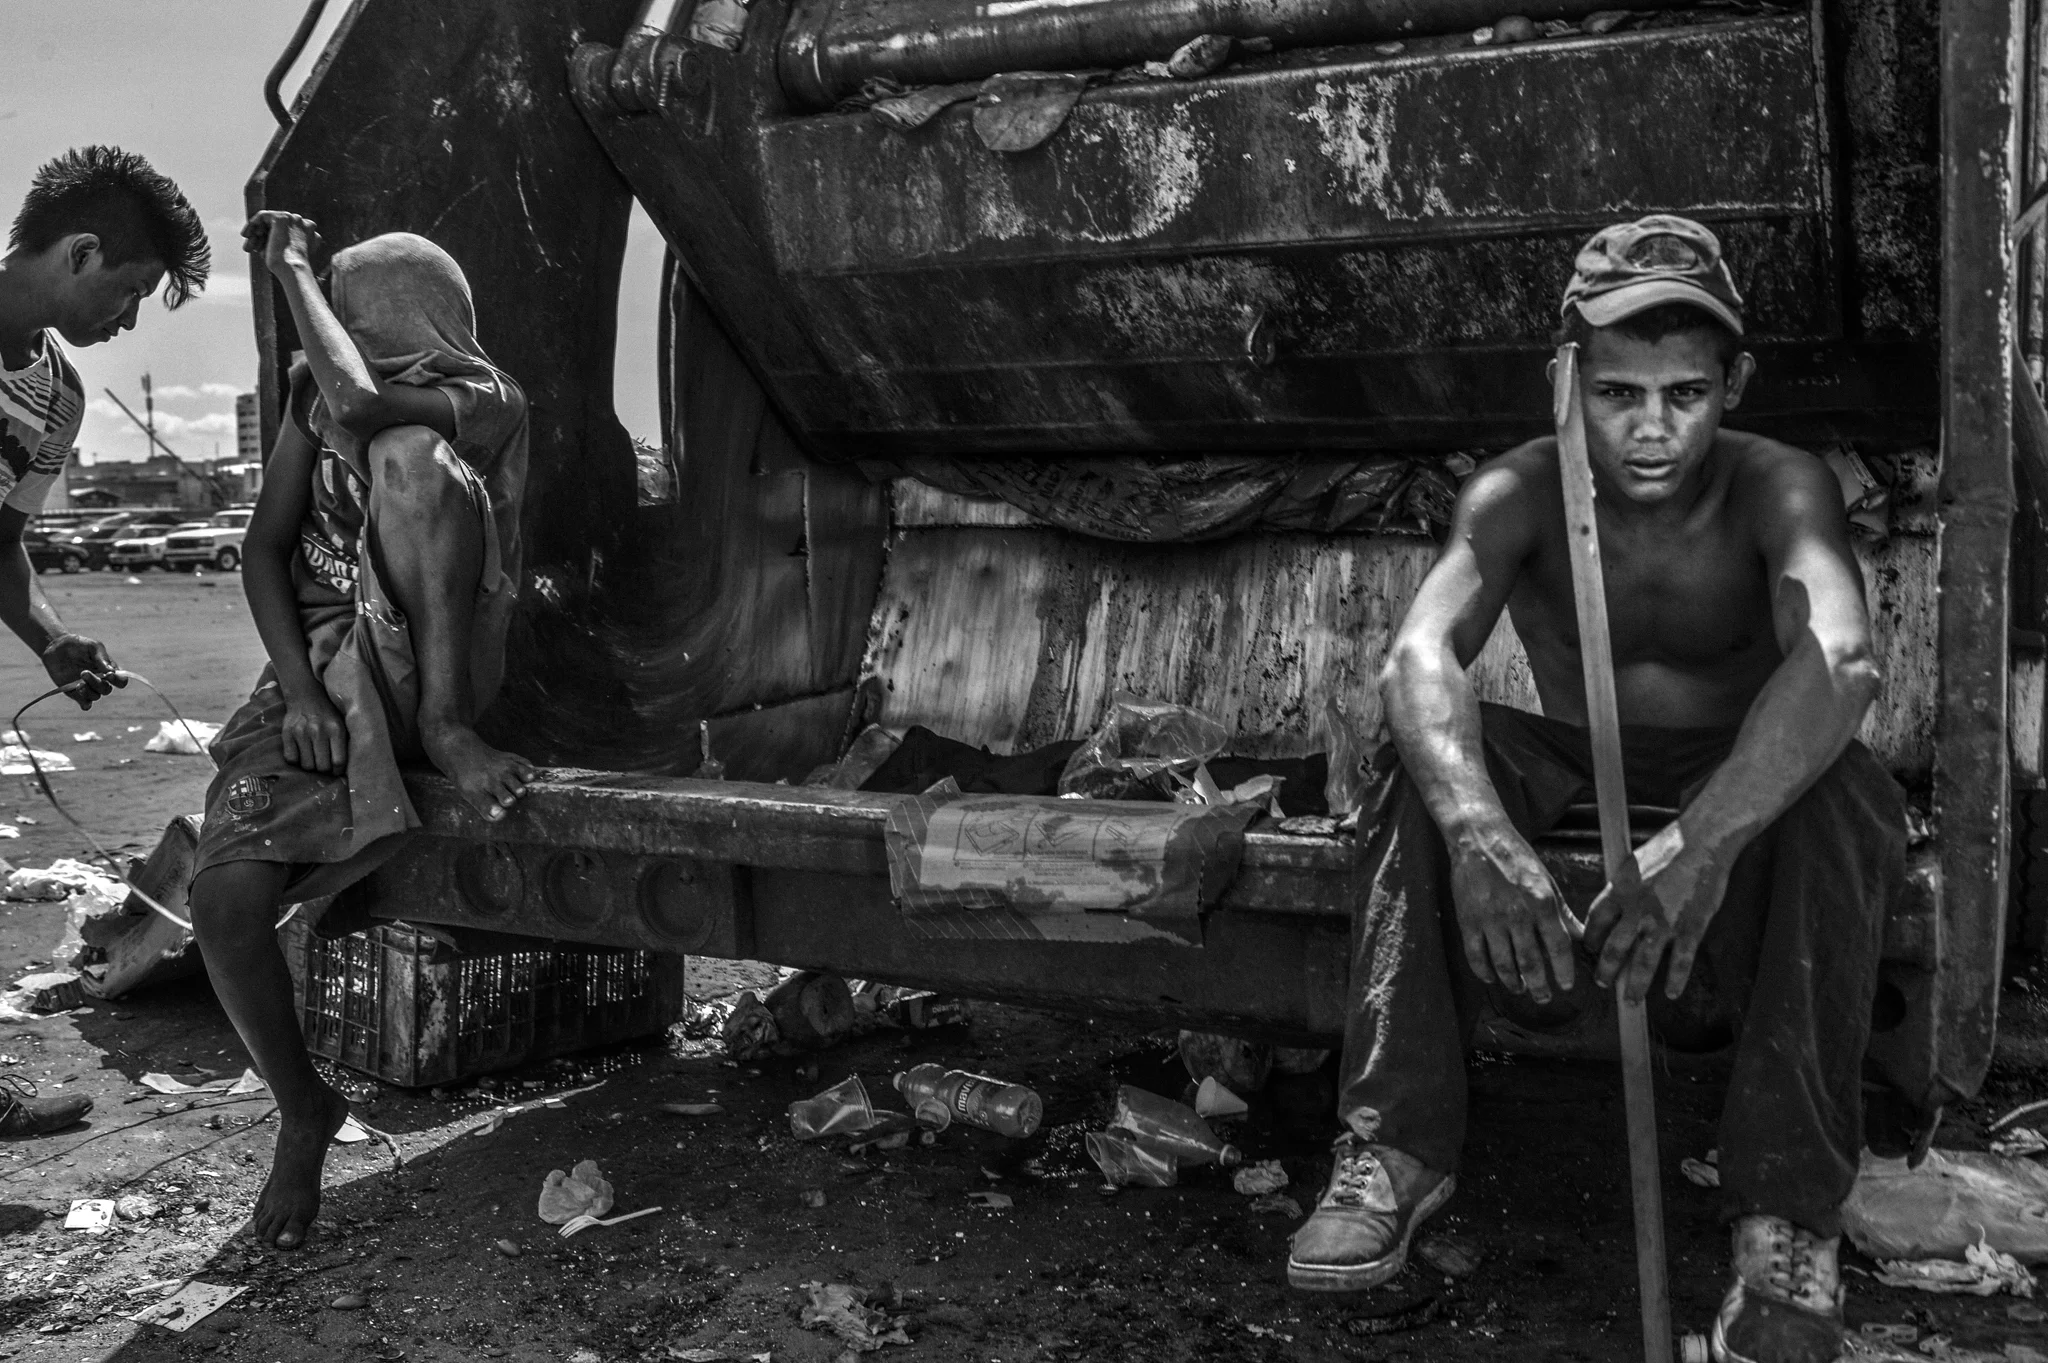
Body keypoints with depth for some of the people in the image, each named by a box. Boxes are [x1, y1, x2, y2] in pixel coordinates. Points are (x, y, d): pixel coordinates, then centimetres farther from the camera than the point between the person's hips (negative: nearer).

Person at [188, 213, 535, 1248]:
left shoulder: (483, 403, -7)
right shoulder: (317, 393, 7)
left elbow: (360, 404, -28)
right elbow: (265, 545, 1)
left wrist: (293, 268, -13)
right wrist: (300, 690, -14)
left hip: (420, 667, -4)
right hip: (318, 681, 4)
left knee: (410, 454, -28)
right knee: (223, 896, -22)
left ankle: (448, 728, -28)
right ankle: (303, 1116, 2)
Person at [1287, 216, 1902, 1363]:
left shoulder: (1779, 489, -19)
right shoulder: (1522, 493, -15)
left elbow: (1840, 662, -40)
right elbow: (1419, 655, -33)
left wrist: (1703, 844, -57)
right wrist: (1478, 833, -54)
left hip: (1752, 785, -1)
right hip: (1569, 774, 1)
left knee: (1838, 788, -35)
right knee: (1438, 753, -28)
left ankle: (1791, 1218, -32)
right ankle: (1396, 1147, -27)